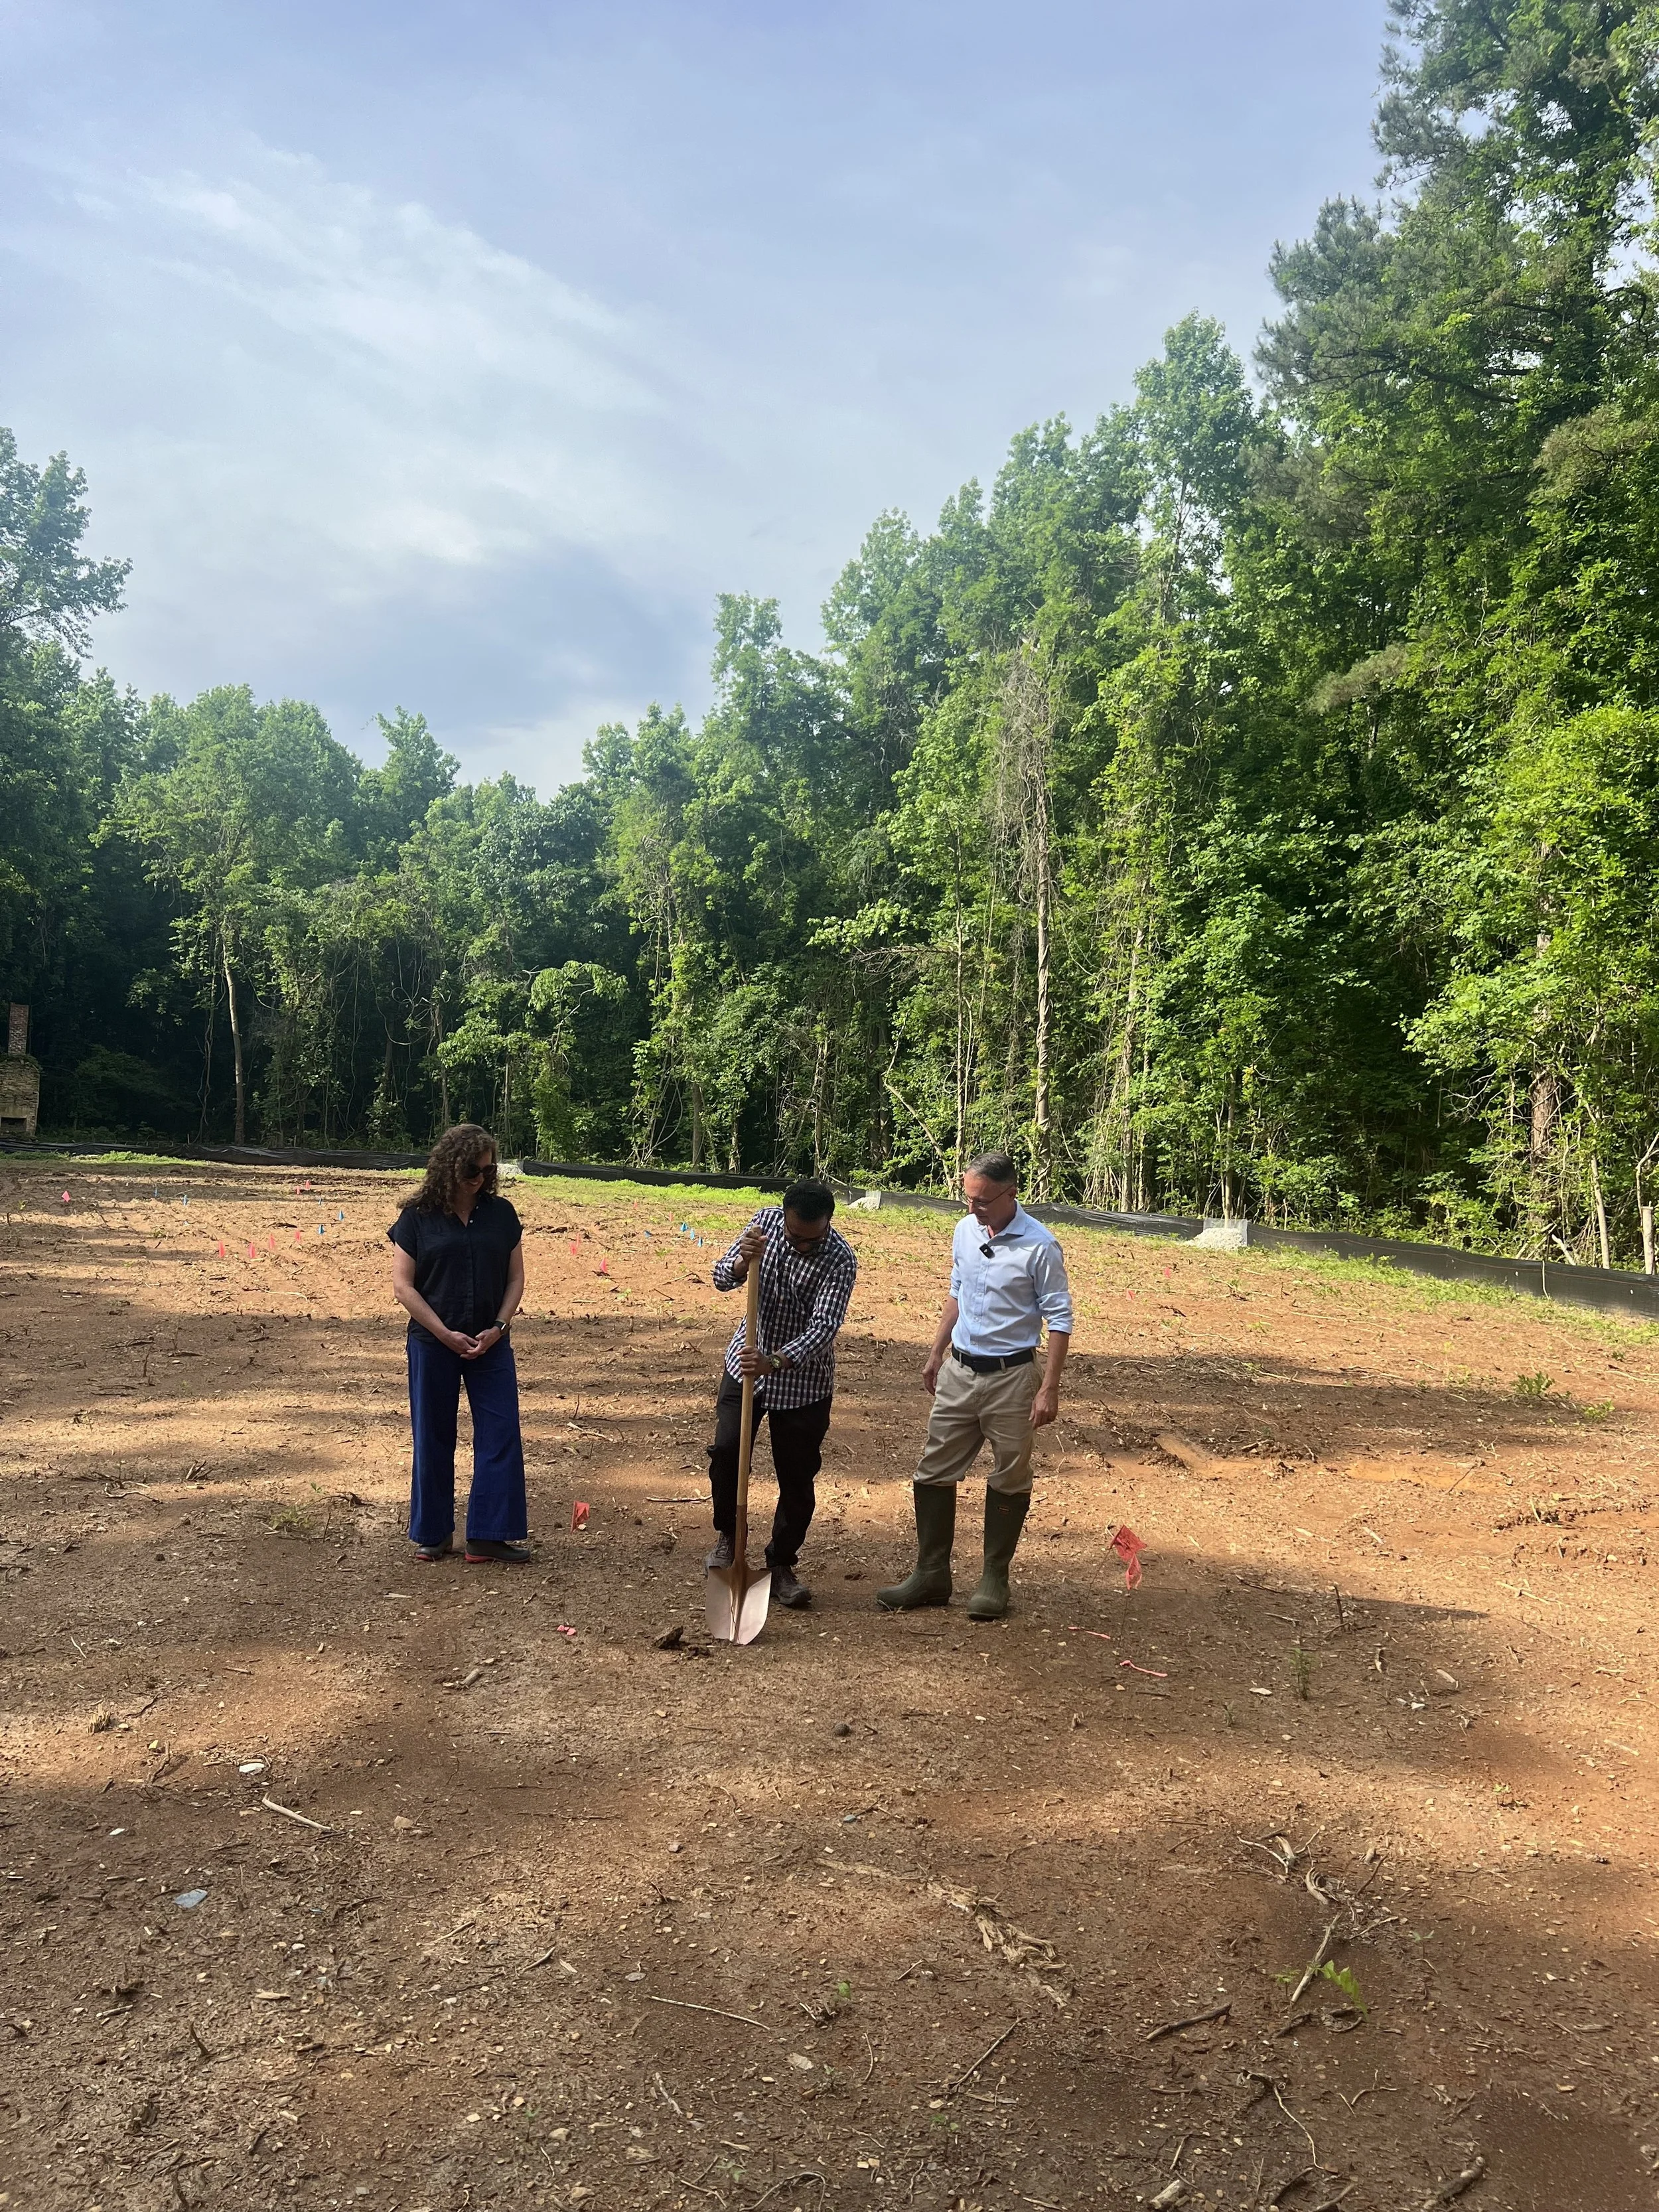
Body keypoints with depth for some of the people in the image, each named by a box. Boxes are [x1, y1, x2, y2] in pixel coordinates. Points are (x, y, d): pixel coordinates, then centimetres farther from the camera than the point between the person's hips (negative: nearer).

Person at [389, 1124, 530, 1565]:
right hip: (432, 1345, -2)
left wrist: (498, 1328, -8)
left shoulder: (501, 1214, 4)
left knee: (501, 1436, -2)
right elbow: (402, 1285, -5)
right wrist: (445, 1334, -12)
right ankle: (432, 1535, 22)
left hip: (490, 1345, 2)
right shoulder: (417, 1218, -3)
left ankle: (490, 1536, 7)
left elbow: (515, 1278, 7)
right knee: (433, 1439, 7)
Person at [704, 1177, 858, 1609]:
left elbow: (822, 1328, -30)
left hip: (802, 1379, -3)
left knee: (796, 1477, 3)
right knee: (726, 1451, -3)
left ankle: (782, 1565, 19)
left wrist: (775, 1361, -44)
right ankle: (727, 1535, 24)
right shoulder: (766, 1221, -9)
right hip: (746, 1363, 3)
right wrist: (744, 1260, -28)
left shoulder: (840, 1260, -22)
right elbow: (722, 1279, -5)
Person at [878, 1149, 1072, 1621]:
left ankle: (994, 1581, 19)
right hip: (959, 1371, 6)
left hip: (1011, 1378, -6)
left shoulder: (1039, 1247, -15)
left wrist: (1049, 1389, -15)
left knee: (1009, 1481, 7)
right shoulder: (965, 1231, 3)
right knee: (934, 1472, 7)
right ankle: (930, 1574, 18)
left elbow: (1059, 1320, -12)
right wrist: (936, 1354, 18)